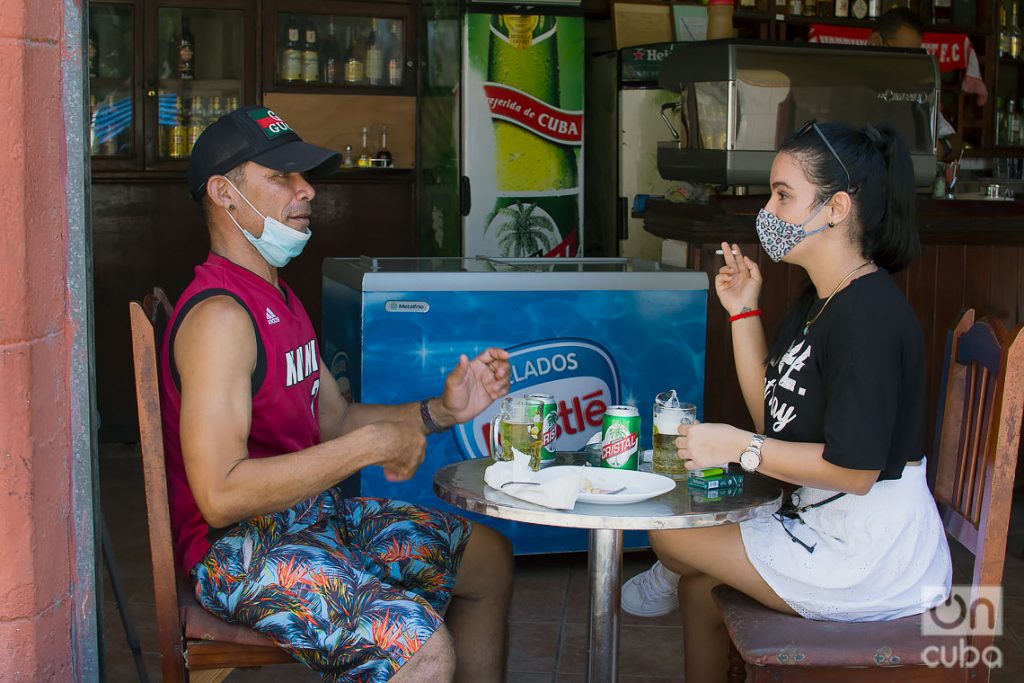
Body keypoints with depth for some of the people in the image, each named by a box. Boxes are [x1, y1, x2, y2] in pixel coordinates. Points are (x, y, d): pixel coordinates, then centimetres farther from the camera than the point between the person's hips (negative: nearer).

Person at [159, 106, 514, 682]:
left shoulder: (280, 298, 15)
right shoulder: (220, 315, -20)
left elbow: (335, 420, 18)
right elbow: (221, 494, -29)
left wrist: (440, 412, 2)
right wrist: (371, 444, -23)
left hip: (315, 512, 11)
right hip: (241, 546, -11)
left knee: (488, 557, 19)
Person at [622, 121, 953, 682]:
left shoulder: (869, 314, -23)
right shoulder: (817, 302, 10)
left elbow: (855, 470, -25)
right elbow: (774, 415, 13)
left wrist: (739, 446, -18)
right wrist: (743, 312, 8)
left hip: (870, 555, -10)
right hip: (823, 525, 10)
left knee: (669, 535, -1)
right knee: (699, 578, 16)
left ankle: (665, 578, 31)